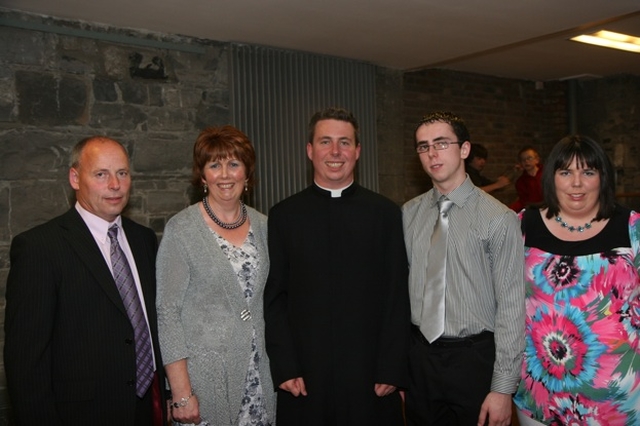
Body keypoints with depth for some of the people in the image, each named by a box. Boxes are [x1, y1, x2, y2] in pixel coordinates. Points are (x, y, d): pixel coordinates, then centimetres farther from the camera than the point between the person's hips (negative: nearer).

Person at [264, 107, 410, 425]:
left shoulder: (385, 213, 1)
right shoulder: (283, 215, 2)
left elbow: (397, 297, 0)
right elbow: (274, 299, 2)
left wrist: (392, 370, -4)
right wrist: (284, 369, -4)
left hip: (370, 375, 0)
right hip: (303, 377, 0)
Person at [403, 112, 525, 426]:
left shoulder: (498, 218, -11)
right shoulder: (408, 214, 2)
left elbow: (511, 305, -11)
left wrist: (503, 388, -11)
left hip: (475, 356, -3)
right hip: (419, 354, 4)